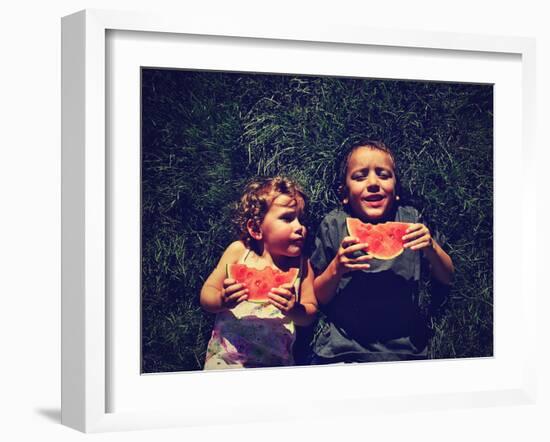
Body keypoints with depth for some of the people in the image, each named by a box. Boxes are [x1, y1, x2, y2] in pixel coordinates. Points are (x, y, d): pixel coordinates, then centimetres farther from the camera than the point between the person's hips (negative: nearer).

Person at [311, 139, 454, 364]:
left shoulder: (410, 220, 1)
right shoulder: (334, 225, -2)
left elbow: (446, 280, 6)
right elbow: (318, 299, 1)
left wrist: (431, 248, -13)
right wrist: (336, 268, -18)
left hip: (405, 350, 2)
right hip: (342, 351, -2)